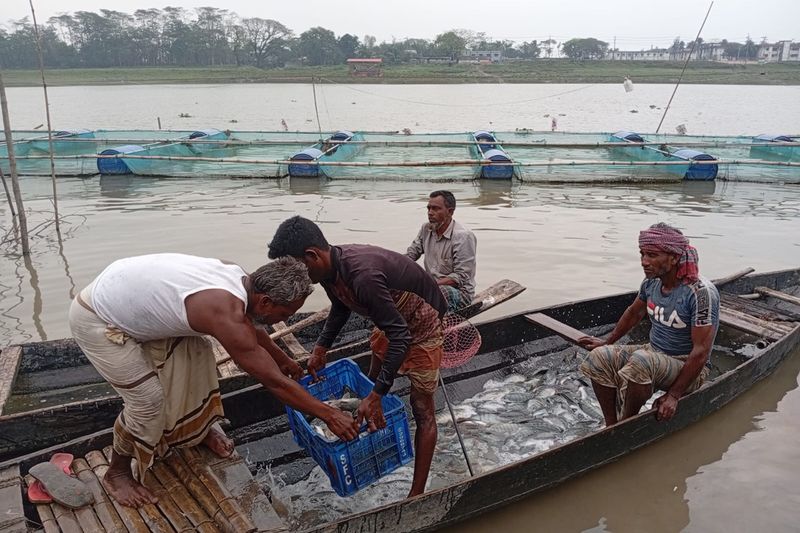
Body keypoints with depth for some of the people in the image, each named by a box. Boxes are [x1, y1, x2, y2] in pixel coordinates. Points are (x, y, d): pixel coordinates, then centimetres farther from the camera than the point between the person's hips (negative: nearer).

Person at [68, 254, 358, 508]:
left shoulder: (236, 276, -7)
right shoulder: (227, 315, -33)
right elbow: (275, 382, -26)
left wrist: (282, 357, 30)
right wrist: (329, 414, -16)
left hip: (126, 299, 9)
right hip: (95, 319, -9)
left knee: (196, 353, 9)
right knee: (148, 399, -8)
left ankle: (199, 429, 30)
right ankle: (117, 473, 17)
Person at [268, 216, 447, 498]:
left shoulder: (362, 276, -40)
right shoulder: (331, 269, -12)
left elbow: (400, 336, -37)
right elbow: (340, 308, 11)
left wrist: (375, 397, -37)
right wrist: (320, 348, 4)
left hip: (420, 324, -9)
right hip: (391, 319, 9)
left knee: (422, 411, -3)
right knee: (373, 383, 22)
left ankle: (417, 494, 5)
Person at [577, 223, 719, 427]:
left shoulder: (701, 292, -24)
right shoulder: (651, 282, -3)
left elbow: (701, 351, -24)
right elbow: (634, 313, 18)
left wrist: (673, 395, -25)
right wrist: (607, 342, 25)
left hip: (687, 369, -7)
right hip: (654, 353, 7)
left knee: (641, 360, -36)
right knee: (598, 358, -13)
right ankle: (611, 427, -9)